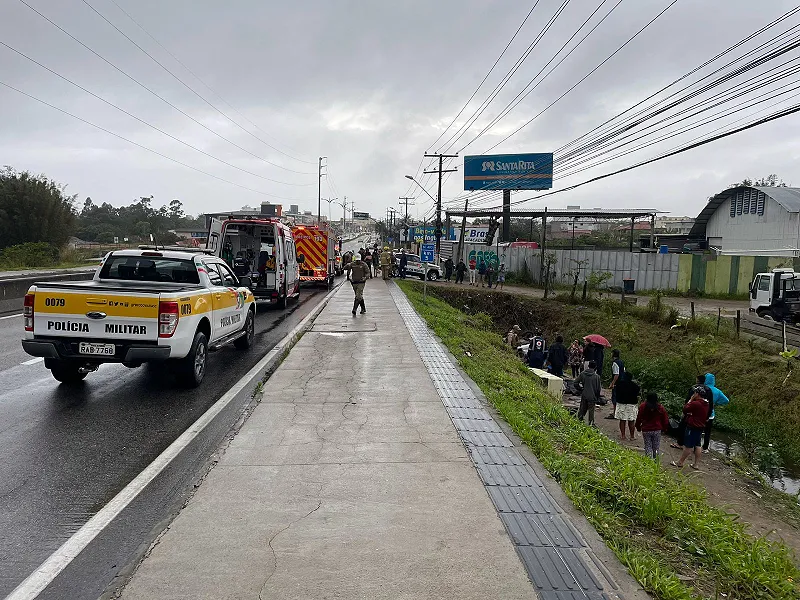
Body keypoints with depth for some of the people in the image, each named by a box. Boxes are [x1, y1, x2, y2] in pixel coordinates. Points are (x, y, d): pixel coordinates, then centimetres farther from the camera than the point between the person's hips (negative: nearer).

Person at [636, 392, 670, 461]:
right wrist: (664, 428, 18)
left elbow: (639, 418, -4)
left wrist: (638, 427, 11)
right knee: (656, 448, 13)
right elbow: (665, 419, 2)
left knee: (648, 447, 9)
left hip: (646, 430, -1)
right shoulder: (660, 408, -6)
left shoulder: (642, 406, -10)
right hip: (657, 430, 1)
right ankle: (656, 462, 18)